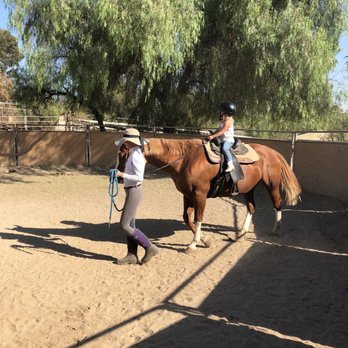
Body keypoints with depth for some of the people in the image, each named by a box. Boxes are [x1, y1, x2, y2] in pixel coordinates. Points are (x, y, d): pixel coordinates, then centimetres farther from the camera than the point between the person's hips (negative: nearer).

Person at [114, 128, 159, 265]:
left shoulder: (135, 155, -18)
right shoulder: (136, 152, 11)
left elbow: (139, 177, -25)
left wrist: (122, 175, -21)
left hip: (133, 192, -10)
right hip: (132, 191, 10)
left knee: (124, 225, -4)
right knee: (130, 224, 12)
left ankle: (150, 247, 4)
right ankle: (132, 255, 19)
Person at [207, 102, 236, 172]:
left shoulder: (228, 121, -13)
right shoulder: (223, 121, 16)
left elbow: (222, 132, -21)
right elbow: (218, 130, 21)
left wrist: (213, 136, -24)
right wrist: (211, 135, 9)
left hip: (228, 140, -11)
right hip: (222, 140, 11)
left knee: (224, 148, -37)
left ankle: (230, 164, -39)